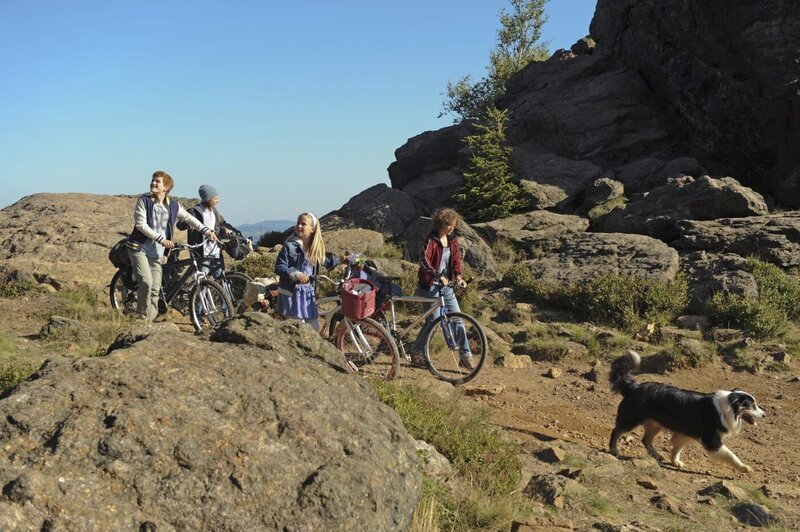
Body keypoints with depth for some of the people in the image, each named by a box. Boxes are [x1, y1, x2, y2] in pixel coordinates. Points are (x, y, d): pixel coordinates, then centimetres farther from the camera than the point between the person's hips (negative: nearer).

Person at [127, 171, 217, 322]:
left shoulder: (173, 205, 3)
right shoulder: (143, 200, -7)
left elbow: (188, 218, 15)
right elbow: (140, 224, -13)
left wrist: (206, 230, 5)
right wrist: (161, 239, -20)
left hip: (156, 252, 4)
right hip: (139, 247, -4)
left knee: (155, 289, -1)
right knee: (146, 282, -19)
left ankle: (150, 321, 9)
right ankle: (141, 317, -3)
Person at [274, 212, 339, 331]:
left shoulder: (317, 247, 5)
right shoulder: (289, 246, -12)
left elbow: (326, 261, 25)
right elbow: (279, 267, -16)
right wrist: (296, 274, -29)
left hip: (308, 293, 5)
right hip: (291, 293, -5)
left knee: (314, 328, 10)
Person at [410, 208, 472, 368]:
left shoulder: (452, 240, 8)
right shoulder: (431, 240, -14)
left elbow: (456, 259, 5)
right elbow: (424, 260, -27)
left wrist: (458, 275, -14)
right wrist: (438, 276, -36)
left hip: (447, 285, 7)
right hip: (430, 285, -7)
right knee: (432, 321, -5)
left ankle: (465, 356, 12)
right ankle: (416, 354, 13)